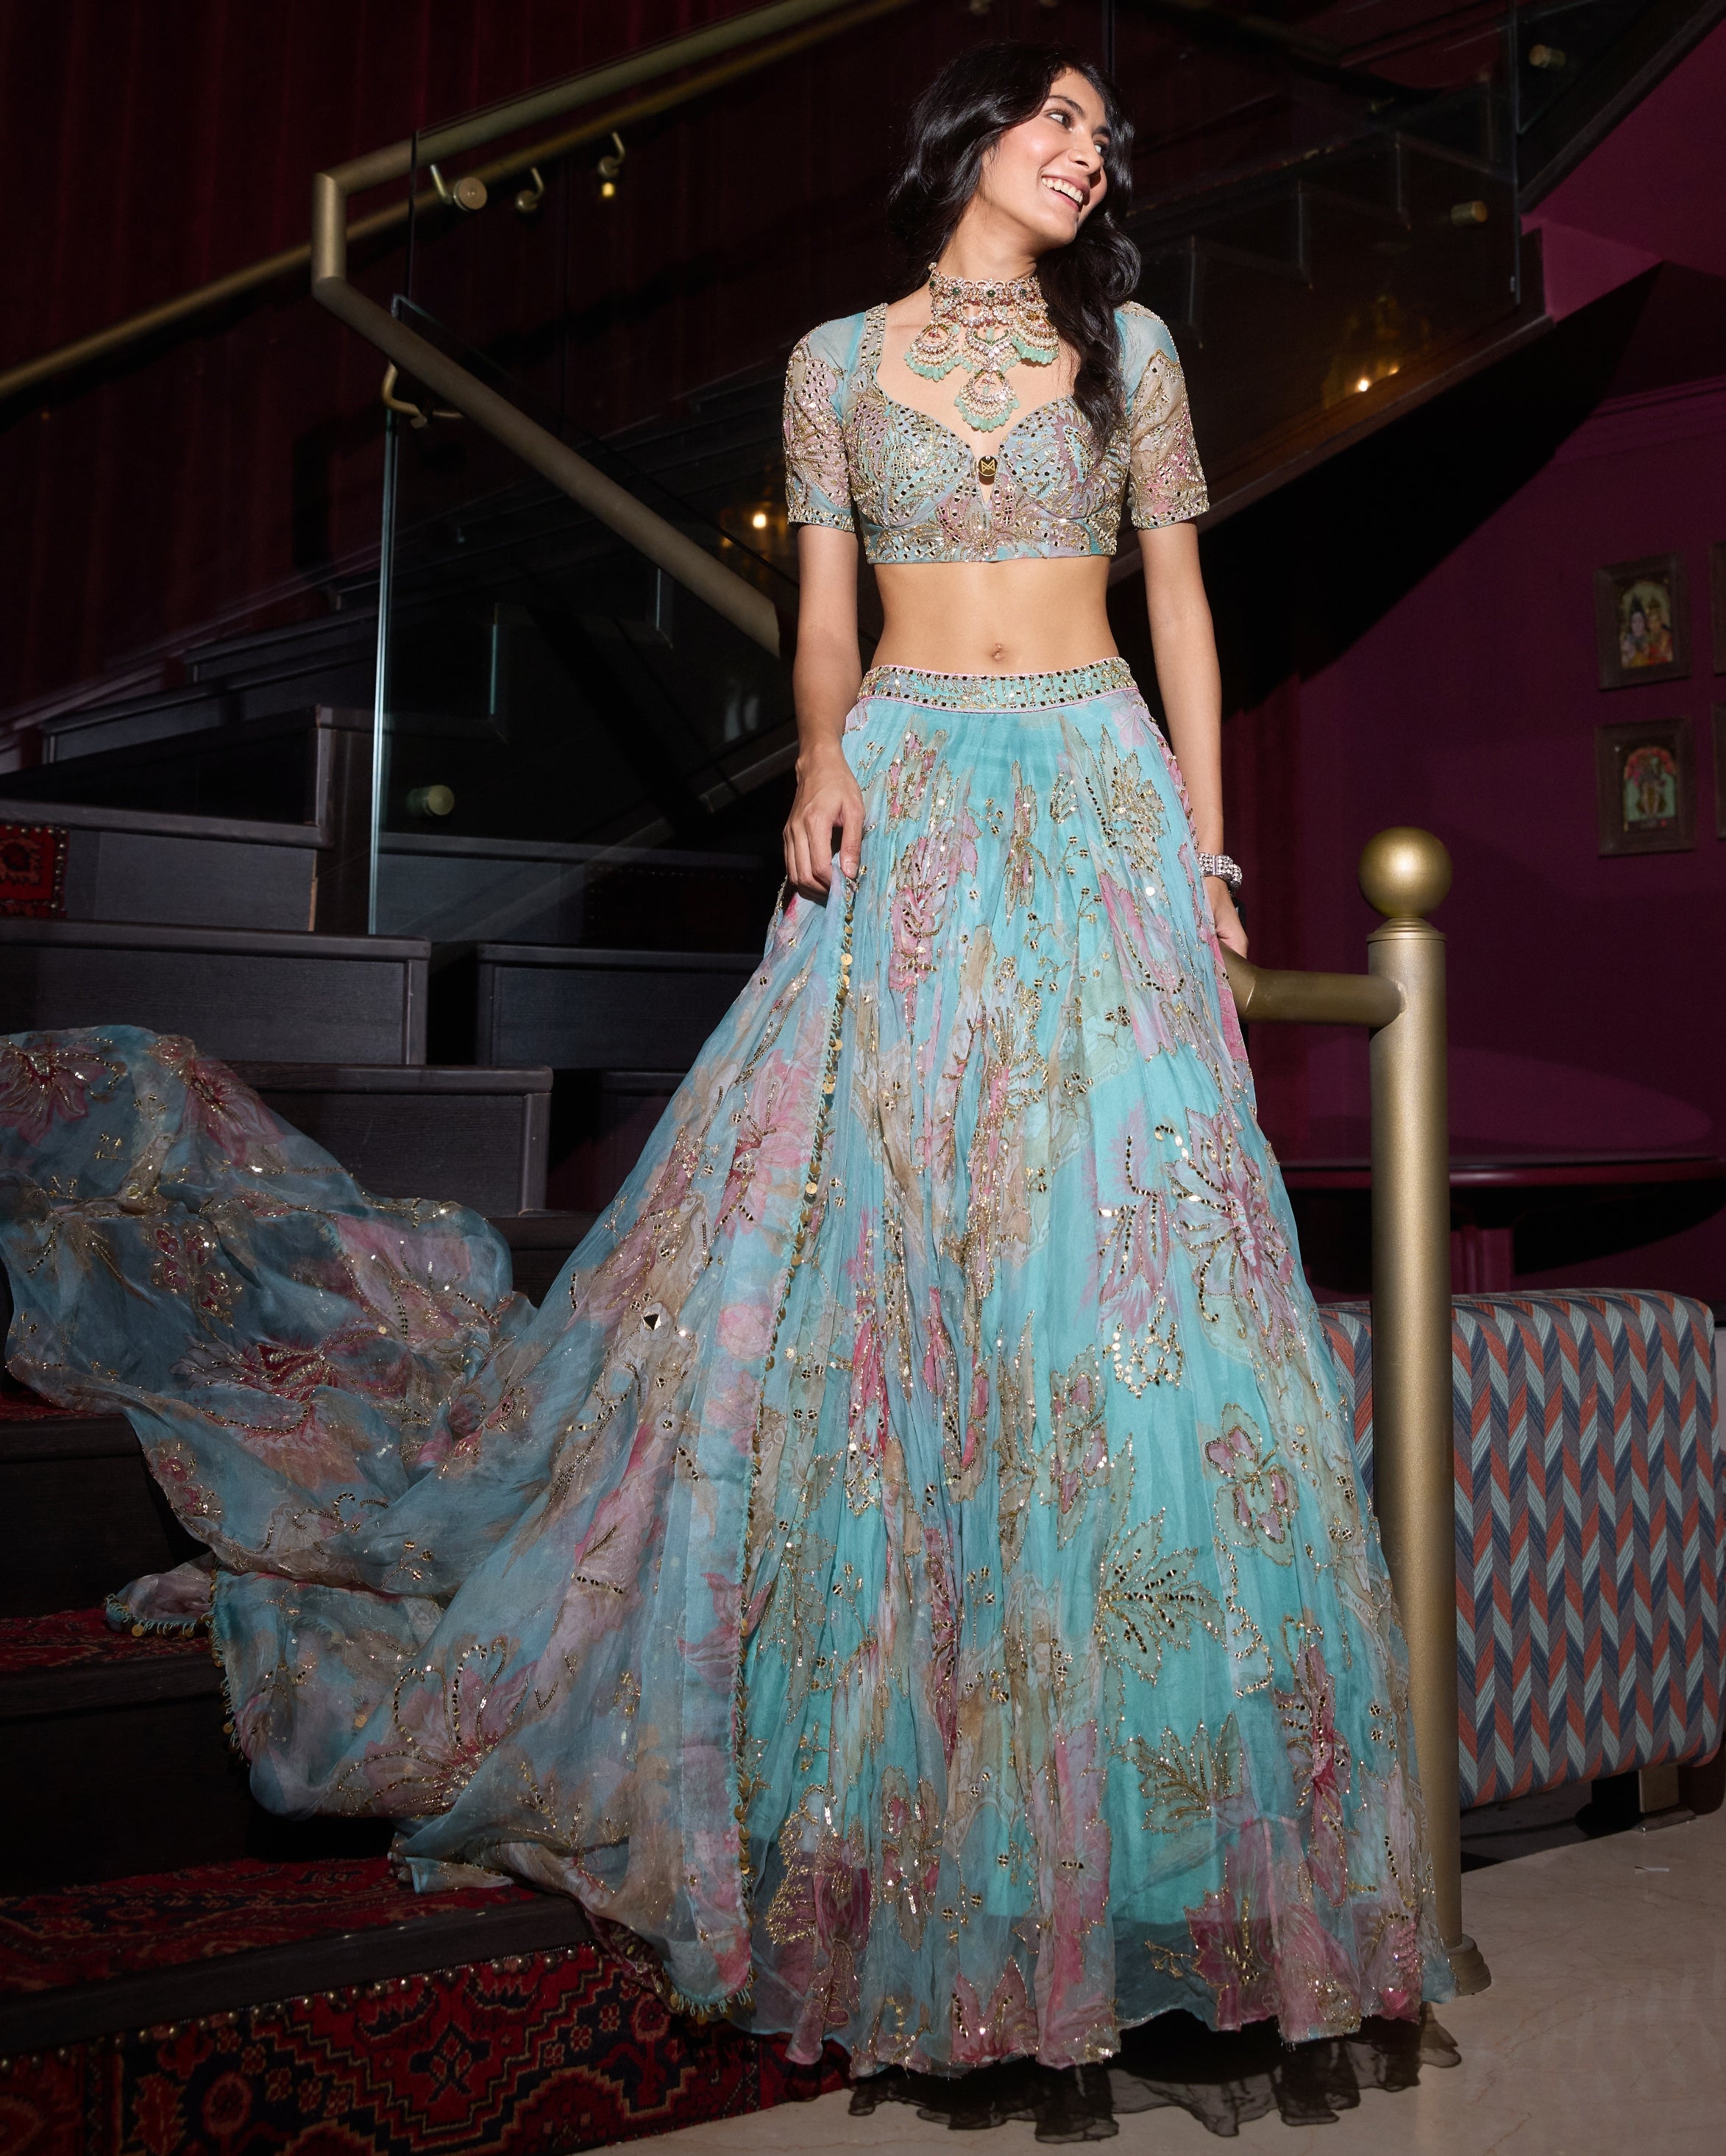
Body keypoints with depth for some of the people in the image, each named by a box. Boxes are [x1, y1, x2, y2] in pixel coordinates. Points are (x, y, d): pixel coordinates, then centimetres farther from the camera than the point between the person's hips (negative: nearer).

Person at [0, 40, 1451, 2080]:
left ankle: (1136, 1803, 8)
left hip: (1096, 804, 0)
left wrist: (1208, 848, 4)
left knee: (1107, 1247, -6)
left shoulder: (1129, 347, 12)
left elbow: (1180, 606, 11)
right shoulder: (838, 359, 12)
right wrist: (822, 756, -10)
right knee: (847, 1220, -6)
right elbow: (826, 615, 11)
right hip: (904, 807, 0)